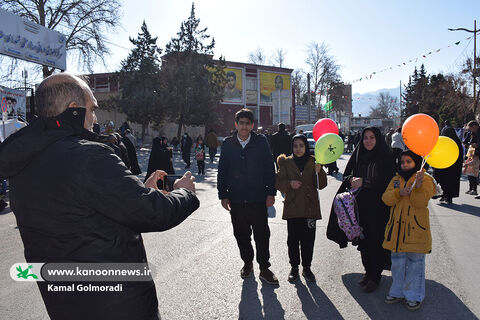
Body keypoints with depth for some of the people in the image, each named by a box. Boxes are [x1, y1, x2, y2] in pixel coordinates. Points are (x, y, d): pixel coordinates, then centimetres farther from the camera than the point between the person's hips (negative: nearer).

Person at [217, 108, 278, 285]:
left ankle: (264, 268, 18)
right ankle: (247, 262, 33)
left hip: (258, 198, -2)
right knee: (241, 234, 14)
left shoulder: (261, 142, 0)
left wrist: (270, 193, -3)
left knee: (262, 234, 4)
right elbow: (222, 171, 7)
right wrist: (223, 195, 3)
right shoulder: (228, 144, 4)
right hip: (236, 199, 2)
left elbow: (269, 168, 1)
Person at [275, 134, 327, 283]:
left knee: (308, 239, 6)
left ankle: (307, 267, 23)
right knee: (293, 239, 5)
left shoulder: (313, 162, 3)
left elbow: (321, 185, 0)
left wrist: (319, 172, -19)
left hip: (310, 206, 0)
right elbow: (278, 182, 4)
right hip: (292, 207, 0)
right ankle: (294, 267, 22)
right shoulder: (286, 162, 4)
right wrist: (289, 184, -16)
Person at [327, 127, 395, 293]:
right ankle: (368, 271, 26)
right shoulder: (358, 155, 8)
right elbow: (346, 175, 8)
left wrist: (363, 182, -20)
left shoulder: (385, 157, -6)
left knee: (376, 240, -1)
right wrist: (352, 179, -14)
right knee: (363, 239, 10)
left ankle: (375, 276, 13)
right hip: (360, 205, 5)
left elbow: (386, 181, -13)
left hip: (378, 206, -4)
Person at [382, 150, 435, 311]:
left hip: (415, 228, -5)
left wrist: (418, 186, -34)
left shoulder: (426, 179, -4)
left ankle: (414, 295, 21)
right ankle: (398, 292, 29)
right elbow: (386, 199, -1)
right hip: (397, 227, 5)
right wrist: (399, 192, -18)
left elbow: (420, 202, -18)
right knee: (397, 260, 14)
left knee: (415, 261, 5)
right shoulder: (396, 179, 11)